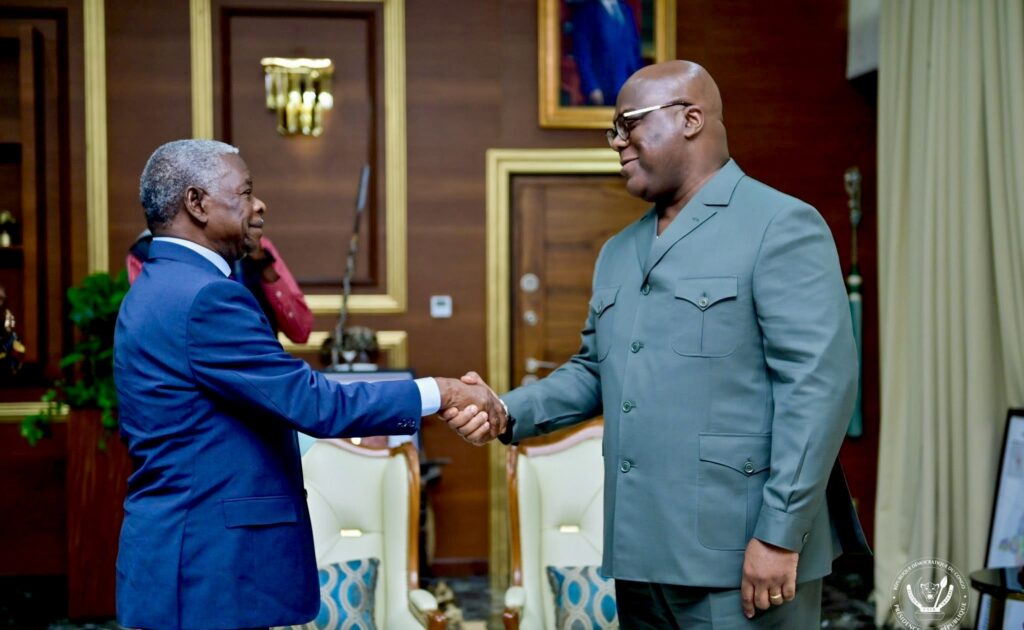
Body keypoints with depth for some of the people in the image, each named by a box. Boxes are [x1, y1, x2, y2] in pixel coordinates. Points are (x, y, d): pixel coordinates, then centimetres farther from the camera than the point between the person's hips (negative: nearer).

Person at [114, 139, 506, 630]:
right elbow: (316, 405, -22)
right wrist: (442, 391, -15)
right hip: (208, 572, -10)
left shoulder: (158, 290, 12)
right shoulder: (205, 297, -20)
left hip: (183, 560, 10)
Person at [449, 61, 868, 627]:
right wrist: (510, 412, 2)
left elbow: (818, 383, -14)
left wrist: (781, 535, -18)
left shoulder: (781, 226, -7)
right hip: (640, 557, 7)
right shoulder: (617, 253, 17)